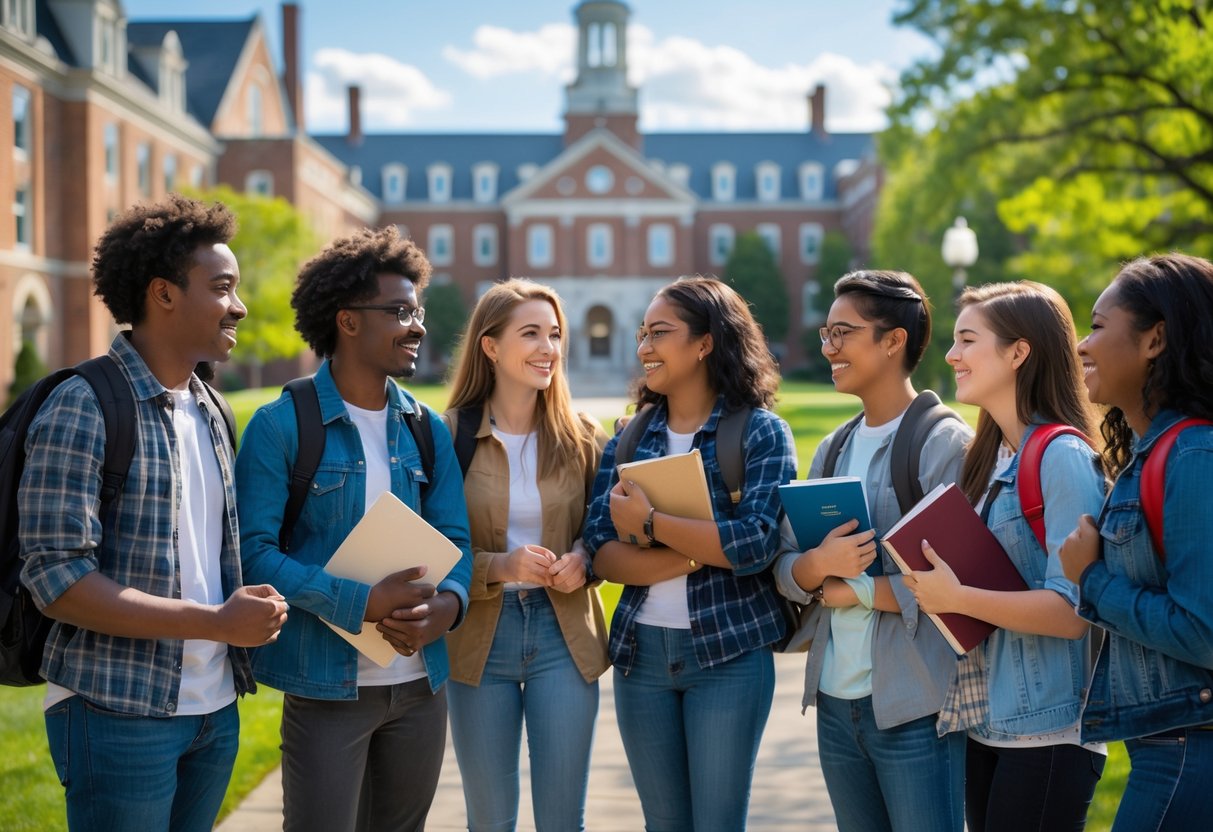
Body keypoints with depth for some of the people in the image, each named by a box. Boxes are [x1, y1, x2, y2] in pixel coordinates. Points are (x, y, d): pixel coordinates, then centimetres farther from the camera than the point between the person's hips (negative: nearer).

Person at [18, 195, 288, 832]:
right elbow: (57, 579, -19)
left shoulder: (209, 414, 11)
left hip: (215, 708, 7)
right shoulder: (82, 410, -13)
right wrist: (216, 623, -20)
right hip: (119, 714, -7)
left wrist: (256, 607, -1)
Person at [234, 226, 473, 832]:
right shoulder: (282, 425, -7)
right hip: (327, 685, -5)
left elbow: (455, 539, 8)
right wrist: (362, 604, -21)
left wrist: (446, 606, -14)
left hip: (420, 683, 5)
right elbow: (254, 550, -13)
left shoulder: (426, 429, 9)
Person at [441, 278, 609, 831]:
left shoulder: (581, 437, 1)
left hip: (564, 635, 2)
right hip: (480, 638, -1)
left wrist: (582, 562, -12)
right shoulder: (449, 435, -6)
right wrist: (500, 566, -20)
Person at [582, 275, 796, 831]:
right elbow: (600, 553, -4)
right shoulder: (629, 439, 7)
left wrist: (650, 525, -16)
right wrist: (698, 552, -18)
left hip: (729, 652, -4)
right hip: (640, 650, 4)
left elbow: (757, 541, -19)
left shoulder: (760, 431, -5)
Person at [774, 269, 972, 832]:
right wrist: (817, 565, -13)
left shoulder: (946, 443, -10)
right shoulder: (831, 450, 12)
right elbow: (786, 570, 8)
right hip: (835, 701, 7)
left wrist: (857, 589, -10)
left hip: (914, 708, -7)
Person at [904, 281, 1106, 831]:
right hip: (987, 723, 8)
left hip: (1046, 732, -8)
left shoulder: (1063, 457, -14)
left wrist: (957, 599, -23)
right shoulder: (989, 457, 12)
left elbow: (1072, 611, -20)